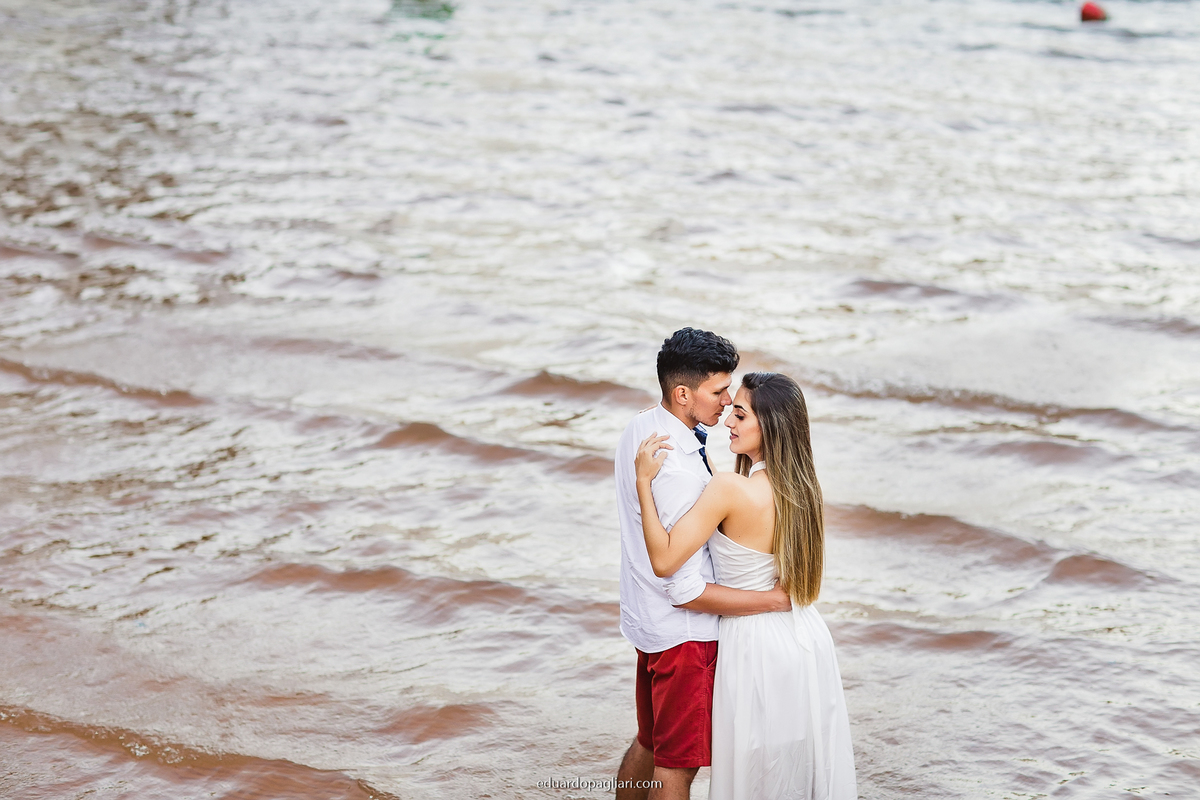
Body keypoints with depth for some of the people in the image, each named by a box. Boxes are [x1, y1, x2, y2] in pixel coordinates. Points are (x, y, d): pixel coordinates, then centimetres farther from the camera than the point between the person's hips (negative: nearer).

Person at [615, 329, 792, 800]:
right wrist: (775, 599, -20)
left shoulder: (641, 429, -2)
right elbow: (686, 591, -27)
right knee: (678, 762, 7)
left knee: (650, 743, 25)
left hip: (647, 620, 9)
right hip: (684, 632, -9)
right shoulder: (678, 470, -31)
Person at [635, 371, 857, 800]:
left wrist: (644, 481, -19)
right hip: (808, 636, 7)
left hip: (756, 642, -7)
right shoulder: (802, 484, -1)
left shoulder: (729, 488, -23)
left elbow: (664, 559, -23)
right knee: (806, 760, 20)